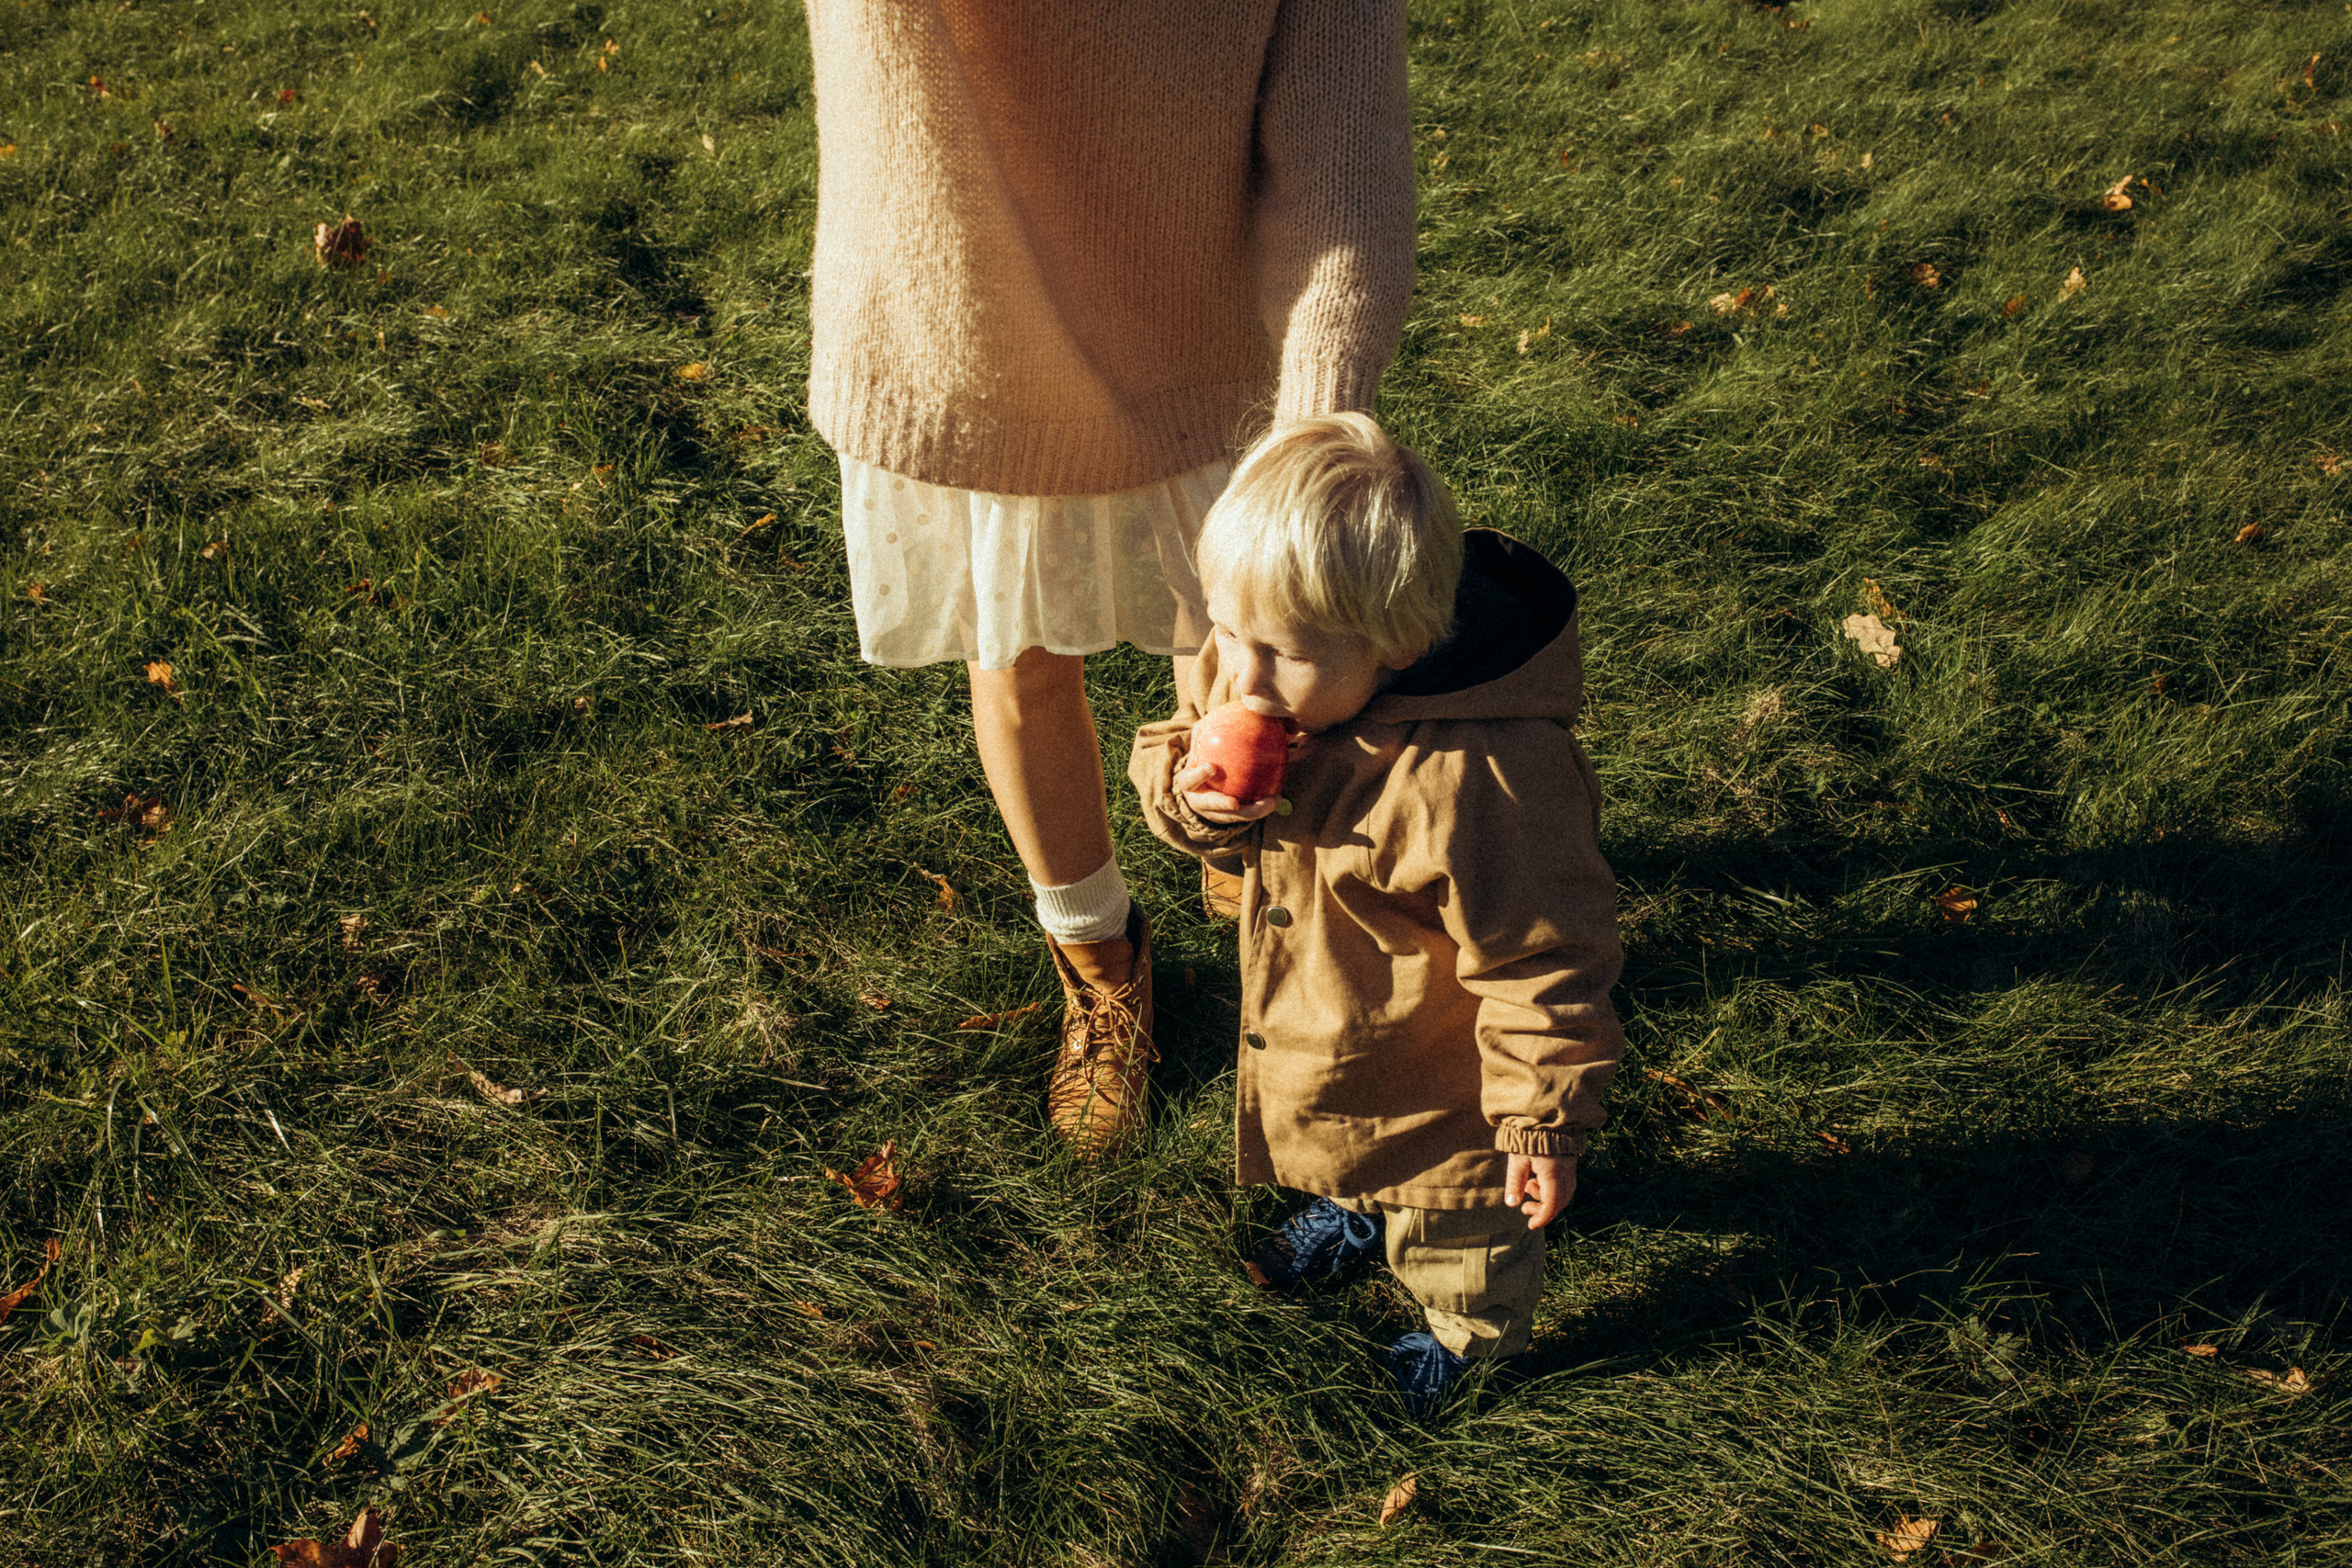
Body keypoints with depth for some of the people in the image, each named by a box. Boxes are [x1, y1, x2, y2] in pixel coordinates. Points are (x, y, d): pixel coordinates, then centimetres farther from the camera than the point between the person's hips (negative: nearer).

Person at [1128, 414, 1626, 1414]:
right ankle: (1353, 1211, 73)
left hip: (1432, 1086, -6)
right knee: (1343, 1145, 39)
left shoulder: (1476, 777, -42)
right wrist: (1189, 796, -26)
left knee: (1455, 1228, 25)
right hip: (1303, 1028, 7)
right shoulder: (1242, 678, -20)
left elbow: (1539, 961, -30)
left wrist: (1546, 1120, -21)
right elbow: (1164, 750, -1)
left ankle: (1468, 1336, 58)